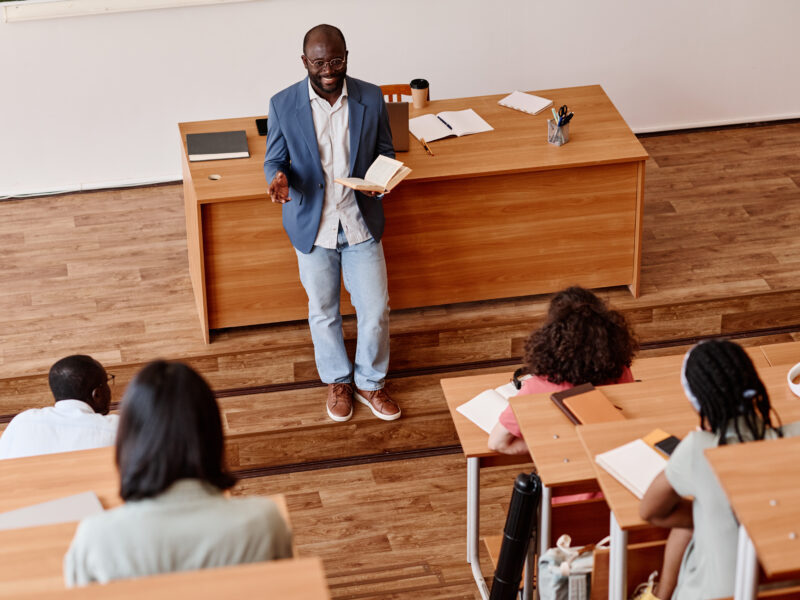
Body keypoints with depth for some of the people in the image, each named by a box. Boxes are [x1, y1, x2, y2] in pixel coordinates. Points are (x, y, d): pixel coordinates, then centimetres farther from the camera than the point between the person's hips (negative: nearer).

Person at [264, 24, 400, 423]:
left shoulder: (371, 98, -8)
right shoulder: (283, 105, -11)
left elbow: (385, 151, 4)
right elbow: (274, 159, -1)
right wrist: (279, 178, -25)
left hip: (361, 223, 1)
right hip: (313, 227, -1)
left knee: (375, 311, 7)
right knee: (323, 312, 15)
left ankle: (370, 383, 32)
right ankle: (337, 381, 39)